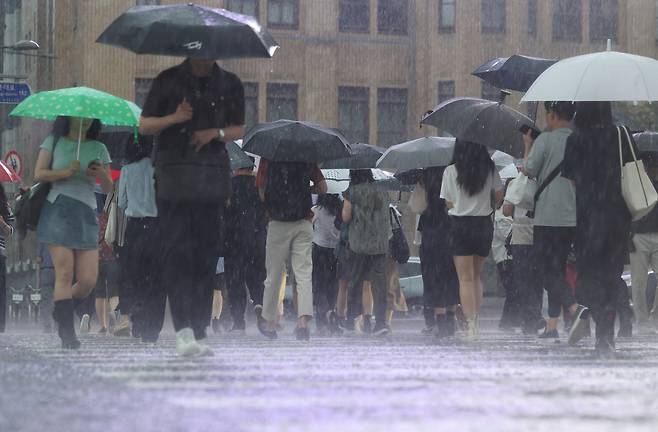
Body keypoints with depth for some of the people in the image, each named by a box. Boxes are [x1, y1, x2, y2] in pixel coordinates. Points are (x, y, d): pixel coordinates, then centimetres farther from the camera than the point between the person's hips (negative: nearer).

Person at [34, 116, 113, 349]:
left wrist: (103, 175, -8)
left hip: (86, 214, 3)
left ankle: (61, 311, 22)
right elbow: (39, 174, 0)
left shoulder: (98, 149, 14)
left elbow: (108, 188, 14)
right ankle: (68, 333, -9)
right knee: (65, 273, -11)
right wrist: (67, 172, -12)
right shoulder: (54, 142, 8)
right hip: (58, 211, -3)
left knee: (88, 279, -7)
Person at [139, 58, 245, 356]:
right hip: (174, 175, -2)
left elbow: (239, 130, 17)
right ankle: (183, 331, -18)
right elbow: (143, 126, 8)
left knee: (206, 254, 2)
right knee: (176, 251, -12)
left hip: (213, 174, 3)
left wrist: (216, 132, -4)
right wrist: (173, 118, -10)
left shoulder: (229, 85, 11)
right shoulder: (169, 81, 5)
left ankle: (199, 333, 6)